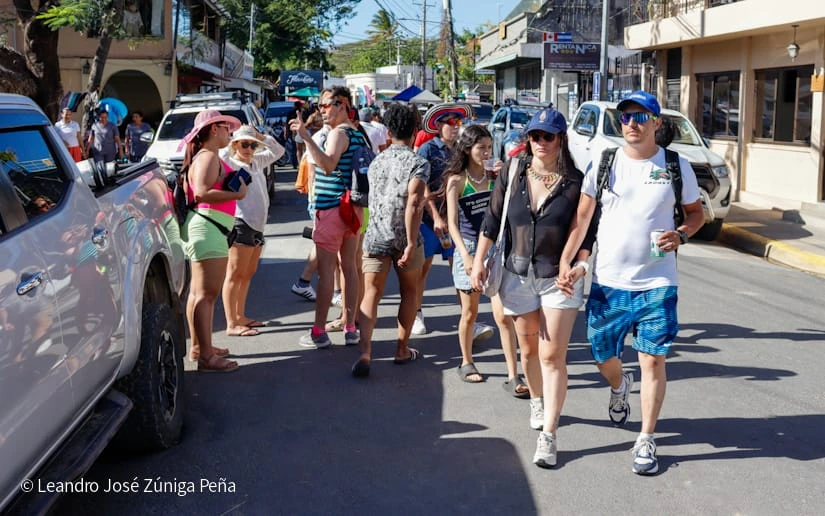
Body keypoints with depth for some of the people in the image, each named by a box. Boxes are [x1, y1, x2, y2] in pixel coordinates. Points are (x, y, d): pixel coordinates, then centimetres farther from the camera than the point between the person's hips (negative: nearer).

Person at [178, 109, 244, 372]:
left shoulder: (207, 157, 20)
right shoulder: (208, 157, -12)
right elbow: (202, 193, -25)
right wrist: (236, 194, -18)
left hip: (207, 229, 11)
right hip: (207, 227, -11)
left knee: (199, 292, 16)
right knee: (206, 294, -12)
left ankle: (198, 347, 26)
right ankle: (206, 356, -12)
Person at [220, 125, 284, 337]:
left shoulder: (256, 162, 16)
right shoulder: (230, 163, -6)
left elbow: (278, 151, 22)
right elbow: (221, 156, -27)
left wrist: (260, 137, 10)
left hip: (258, 226, 9)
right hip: (241, 224, -9)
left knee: (248, 274, 15)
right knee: (235, 275, -9)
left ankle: (240, 317, 25)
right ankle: (232, 325, -9)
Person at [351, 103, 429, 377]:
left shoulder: (376, 162, 9)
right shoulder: (418, 163, -8)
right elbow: (413, 204, -21)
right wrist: (411, 242, -21)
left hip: (375, 236, 3)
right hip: (404, 238, -3)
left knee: (371, 294, 1)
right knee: (409, 292, 17)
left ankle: (365, 353, -15)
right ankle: (402, 350, 25)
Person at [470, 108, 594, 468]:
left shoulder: (575, 182, -7)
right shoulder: (512, 173, -1)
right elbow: (492, 220, 6)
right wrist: (479, 261, 5)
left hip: (558, 279, -3)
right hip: (518, 275, 3)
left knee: (552, 357, -5)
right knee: (529, 349, 17)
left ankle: (548, 436, -3)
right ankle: (537, 401, 44)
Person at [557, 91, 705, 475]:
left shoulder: (676, 166, 0)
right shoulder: (603, 163, 1)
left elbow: (696, 212, 11)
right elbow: (582, 217, 2)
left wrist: (680, 234, -11)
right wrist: (566, 262, -8)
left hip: (657, 284, -1)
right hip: (607, 282, 2)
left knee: (653, 360, -2)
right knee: (603, 357, 12)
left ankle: (646, 442, 13)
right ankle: (619, 386, 48)